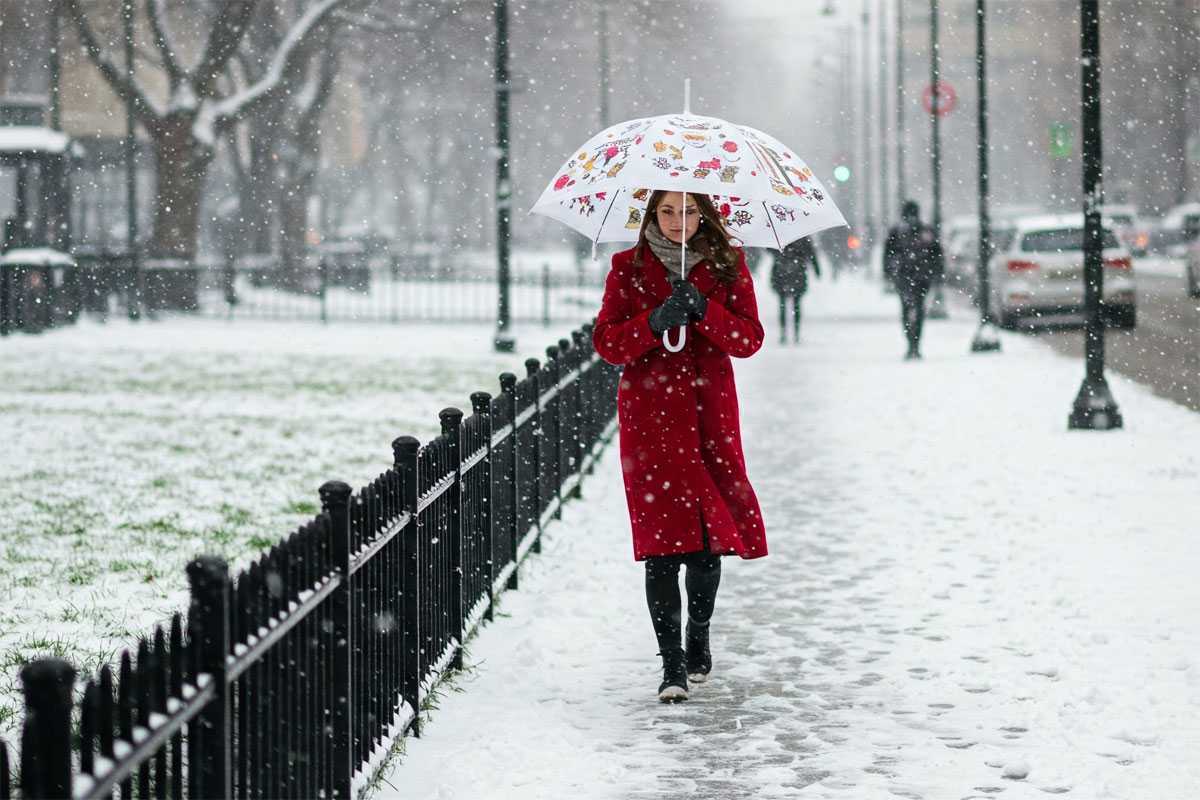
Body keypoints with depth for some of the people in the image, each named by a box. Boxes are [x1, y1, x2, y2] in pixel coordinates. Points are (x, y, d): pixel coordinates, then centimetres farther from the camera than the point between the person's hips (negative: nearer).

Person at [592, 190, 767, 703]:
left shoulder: (728, 266, 7)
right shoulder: (628, 268, 6)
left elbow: (749, 340, 0)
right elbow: (606, 342, 0)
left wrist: (703, 310, -16)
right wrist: (653, 323, -17)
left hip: (710, 411, 1)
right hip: (650, 415, -1)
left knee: (711, 533, 4)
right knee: (662, 538, -9)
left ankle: (698, 639, 28)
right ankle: (672, 662, -10)